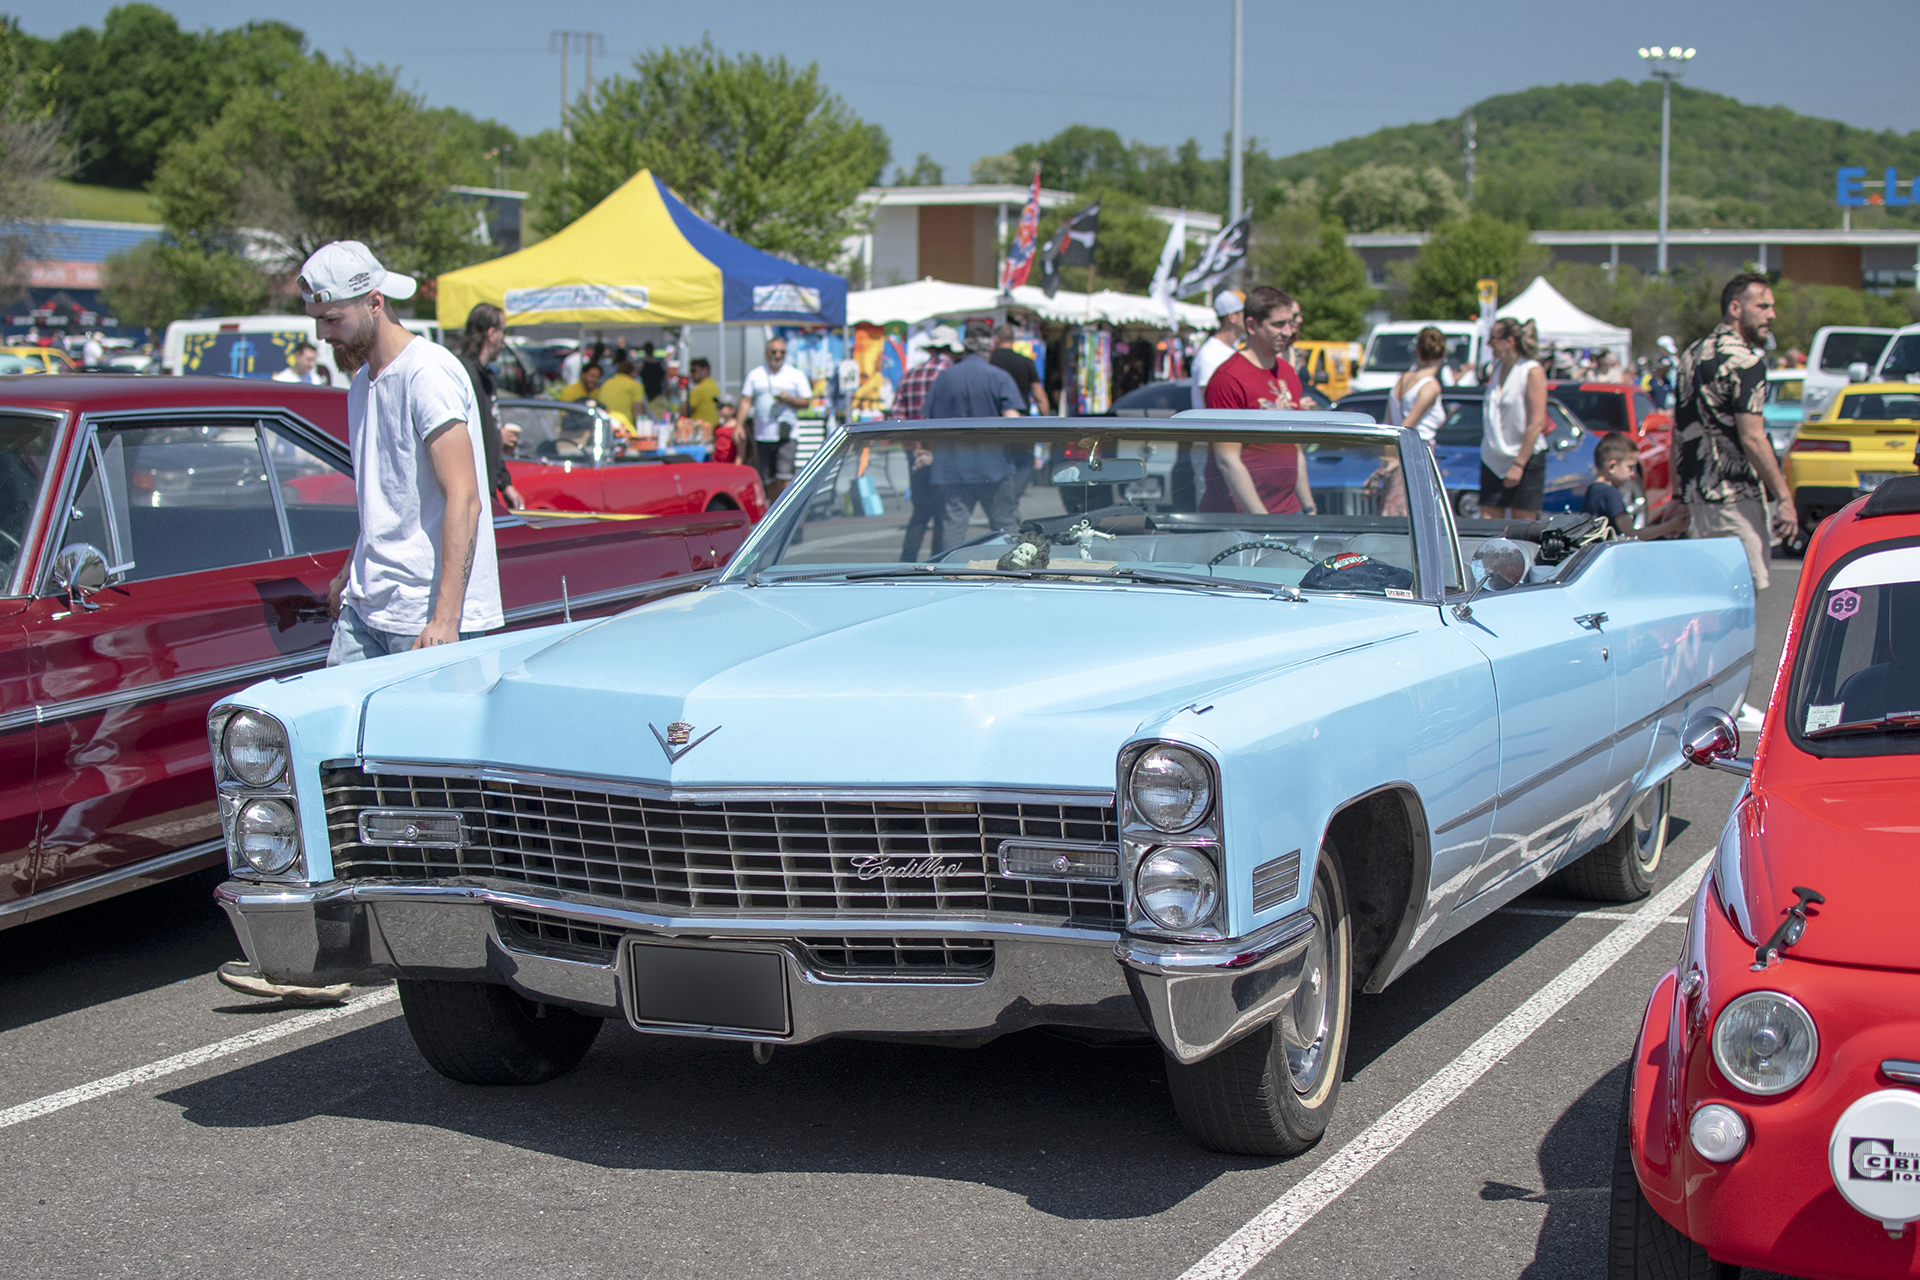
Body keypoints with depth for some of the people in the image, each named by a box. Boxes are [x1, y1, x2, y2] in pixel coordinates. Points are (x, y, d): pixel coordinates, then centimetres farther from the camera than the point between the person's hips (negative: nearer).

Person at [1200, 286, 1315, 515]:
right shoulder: (1228, 378, -12)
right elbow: (1228, 462, -16)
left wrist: (1309, 509, 17)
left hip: (1288, 513, 7)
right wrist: (1261, 520, -18)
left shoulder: (1288, 373, 14)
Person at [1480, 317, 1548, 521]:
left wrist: (1519, 464, -18)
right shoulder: (1498, 368, 10)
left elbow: (1536, 423, -15)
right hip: (1493, 459, 6)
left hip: (1526, 459, -6)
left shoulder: (1532, 371, -11)